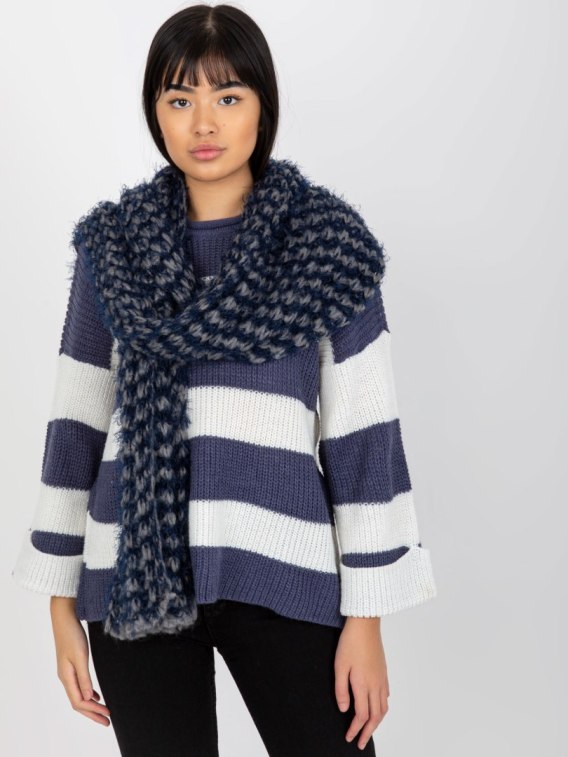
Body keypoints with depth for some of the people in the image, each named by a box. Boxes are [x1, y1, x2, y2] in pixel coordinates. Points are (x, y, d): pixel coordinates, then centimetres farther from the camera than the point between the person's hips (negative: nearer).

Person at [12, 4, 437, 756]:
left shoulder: (329, 244, 0)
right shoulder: (113, 245, 6)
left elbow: (363, 432, -2)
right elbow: (77, 422, 8)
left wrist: (367, 616, -4)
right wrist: (62, 602, 7)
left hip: (277, 569, -1)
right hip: (135, 575, 2)